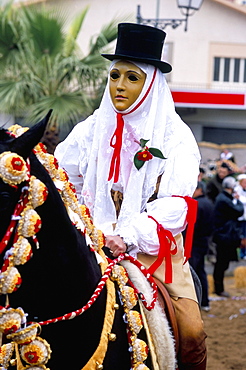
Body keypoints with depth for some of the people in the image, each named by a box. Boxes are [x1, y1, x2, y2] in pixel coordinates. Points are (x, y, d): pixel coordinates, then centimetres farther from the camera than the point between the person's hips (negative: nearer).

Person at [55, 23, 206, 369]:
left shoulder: (176, 136, -1)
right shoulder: (92, 130, 7)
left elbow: (176, 204, -11)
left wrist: (129, 235, -25)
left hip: (155, 248, -2)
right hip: (96, 247, 2)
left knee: (192, 334, -18)